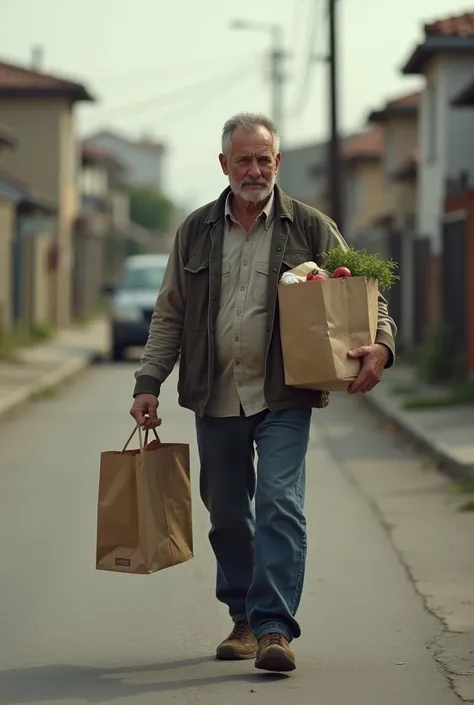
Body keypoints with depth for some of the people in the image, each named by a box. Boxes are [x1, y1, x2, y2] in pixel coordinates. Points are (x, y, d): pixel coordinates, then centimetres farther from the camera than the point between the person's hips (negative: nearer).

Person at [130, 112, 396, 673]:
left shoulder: (311, 229, 2)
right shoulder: (196, 232, 8)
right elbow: (170, 316, 12)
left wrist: (380, 344, -16)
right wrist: (148, 383, 4)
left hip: (283, 397, -3)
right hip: (215, 395, 3)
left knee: (279, 504, -14)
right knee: (227, 514, 10)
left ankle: (275, 628, -15)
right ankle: (244, 620, 25)